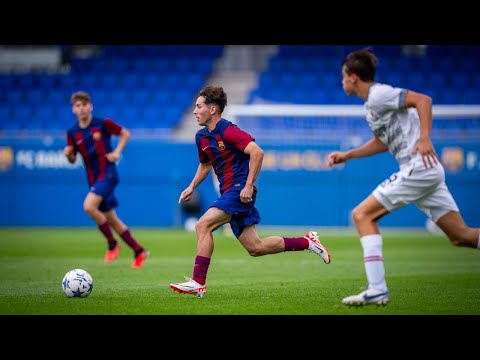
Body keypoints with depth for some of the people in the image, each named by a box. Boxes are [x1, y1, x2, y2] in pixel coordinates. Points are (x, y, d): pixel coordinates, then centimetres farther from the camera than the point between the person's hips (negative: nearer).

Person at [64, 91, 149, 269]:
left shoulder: (103, 124, -7)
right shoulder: (72, 132, 5)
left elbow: (125, 134, 5)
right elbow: (72, 159, 11)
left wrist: (117, 152, -8)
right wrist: (68, 154, -11)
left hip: (108, 173, -6)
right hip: (93, 179, 6)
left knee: (89, 206, -25)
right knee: (111, 219, 10)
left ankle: (112, 243, -9)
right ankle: (138, 251, 23)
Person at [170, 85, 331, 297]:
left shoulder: (227, 130, -14)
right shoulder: (201, 136, 12)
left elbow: (257, 152, -23)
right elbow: (205, 164, 30)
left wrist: (248, 186, -25)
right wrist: (191, 187, 17)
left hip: (240, 190, -9)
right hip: (229, 193, 9)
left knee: (203, 225, -20)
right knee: (255, 248, 8)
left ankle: (198, 283, -18)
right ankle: (306, 242, 21)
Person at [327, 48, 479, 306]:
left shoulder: (378, 94, -8)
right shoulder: (372, 103, 21)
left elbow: (423, 99, -18)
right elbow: (382, 142, 33)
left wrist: (424, 138, -28)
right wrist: (347, 156, 30)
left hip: (417, 168, -10)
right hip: (429, 172, 10)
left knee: (363, 215, -6)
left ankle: (377, 289, -12)